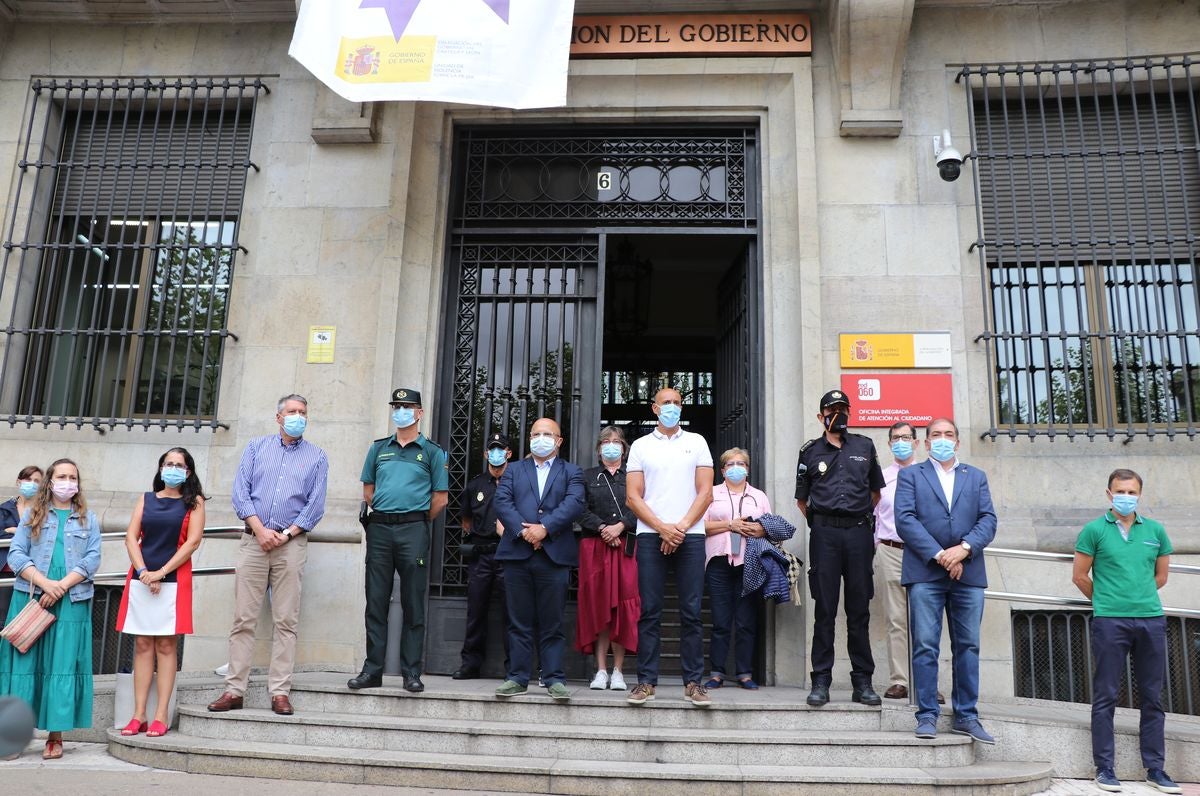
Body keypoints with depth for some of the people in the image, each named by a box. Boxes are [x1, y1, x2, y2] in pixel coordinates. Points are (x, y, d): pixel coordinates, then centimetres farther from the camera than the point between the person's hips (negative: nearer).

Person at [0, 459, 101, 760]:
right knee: (25, 664, -1)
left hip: (72, 602, 0)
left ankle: (56, 736, 3)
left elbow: (92, 559, 3)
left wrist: (61, 586, -11)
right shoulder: (33, 514, 11)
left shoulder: (88, 519, 12)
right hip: (30, 597, 0)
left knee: (63, 667, -2)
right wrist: (45, 583, -13)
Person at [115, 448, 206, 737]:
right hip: (140, 579, 3)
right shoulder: (146, 500, 14)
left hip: (174, 580, -3)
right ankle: (138, 715, 7)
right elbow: (131, 537, 5)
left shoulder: (194, 502, 5)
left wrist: (161, 572, -11)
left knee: (166, 646, -2)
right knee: (142, 645, 4)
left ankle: (161, 716, 0)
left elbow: (192, 542, -5)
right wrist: (143, 571, -9)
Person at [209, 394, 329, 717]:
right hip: (254, 540, 1)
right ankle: (234, 689, 5)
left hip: (291, 543, -1)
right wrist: (260, 529, -8)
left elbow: (316, 505, 3)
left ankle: (280, 691, 3)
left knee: (286, 621, -1)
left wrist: (285, 535, -7)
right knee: (243, 618, 0)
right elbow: (240, 491, 4)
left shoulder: (316, 456, 10)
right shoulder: (256, 447, 13)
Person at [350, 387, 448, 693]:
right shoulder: (378, 448, 14)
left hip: (413, 530, -3)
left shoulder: (432, 451, 5)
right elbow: (368, 489, 19)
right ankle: (372, 670, 13)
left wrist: (418, 520, 5)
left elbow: (441, 497, 4)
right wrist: (384, 513, 12)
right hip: (379, 529, 3)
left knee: (413, 605, 0)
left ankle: (412, 673, 6)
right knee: (376, 602, 5)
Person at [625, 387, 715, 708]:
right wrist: (663, 528, -8)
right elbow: (633, 496, 4)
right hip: (650, 536, 0)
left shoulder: (696, 442, 12)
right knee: (650, 611, 1)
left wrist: (681, 528, -7)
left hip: (690, 536, 0)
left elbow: (705, 492, 5)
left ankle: (694, 682, 6)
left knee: (691, 612, 0)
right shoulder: (640, 446, 11)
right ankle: (646, 681, 6)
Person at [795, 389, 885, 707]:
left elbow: (875, 491, 22)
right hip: (824, 534, -1)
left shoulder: (865, 447, 13)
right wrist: (818, 521, 8)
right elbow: (801, 499, 15)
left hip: (859, 533, 1)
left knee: (859, 609, 4)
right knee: (824, 609, 0)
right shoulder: (810, 451, 10)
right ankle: (821, 681, 3)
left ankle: (863, 681, 11)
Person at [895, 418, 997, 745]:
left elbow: (988, 520, 5)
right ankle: (927, 716, 3)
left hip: (968, 573, 3)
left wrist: (964, 549, -12)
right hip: (925, 572, -2)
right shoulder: (910, 475, 9)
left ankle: (966, 716, 14)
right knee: (925, 646, -3)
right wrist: (939, 555, -13)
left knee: (968, 646, 6)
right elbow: (905, 520, -4)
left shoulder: (976, 477, 17)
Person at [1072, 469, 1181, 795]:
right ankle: (1104, 768, 7)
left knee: (1152, 698, 9)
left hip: (1151, 620, 4)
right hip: (1109, 622, -3)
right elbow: (1080, 576, 3)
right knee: (1105, 697, 1)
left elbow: (1161, 576, 17)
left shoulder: (1155, 530, 9)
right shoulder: (1094, 530, -1)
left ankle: (1155, 769, 19)